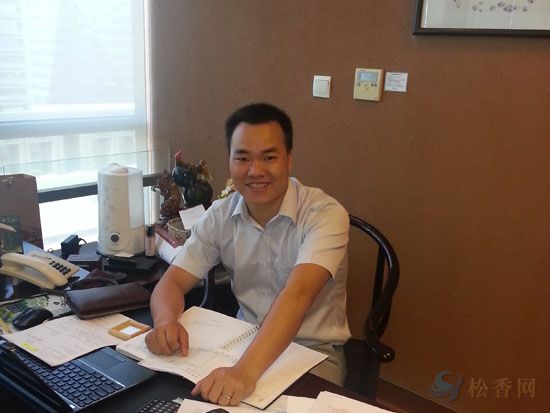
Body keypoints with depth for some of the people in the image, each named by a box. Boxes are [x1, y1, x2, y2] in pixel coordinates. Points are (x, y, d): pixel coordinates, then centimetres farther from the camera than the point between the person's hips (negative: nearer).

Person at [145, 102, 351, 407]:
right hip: (245, 341, 4)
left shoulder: (324, 214, -20)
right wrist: (165, 322, -28)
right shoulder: (220, 215, -4)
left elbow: (298, 294, -33)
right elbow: (173, 282, -5)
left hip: (314, 351, -3)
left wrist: (246, 371, -45)